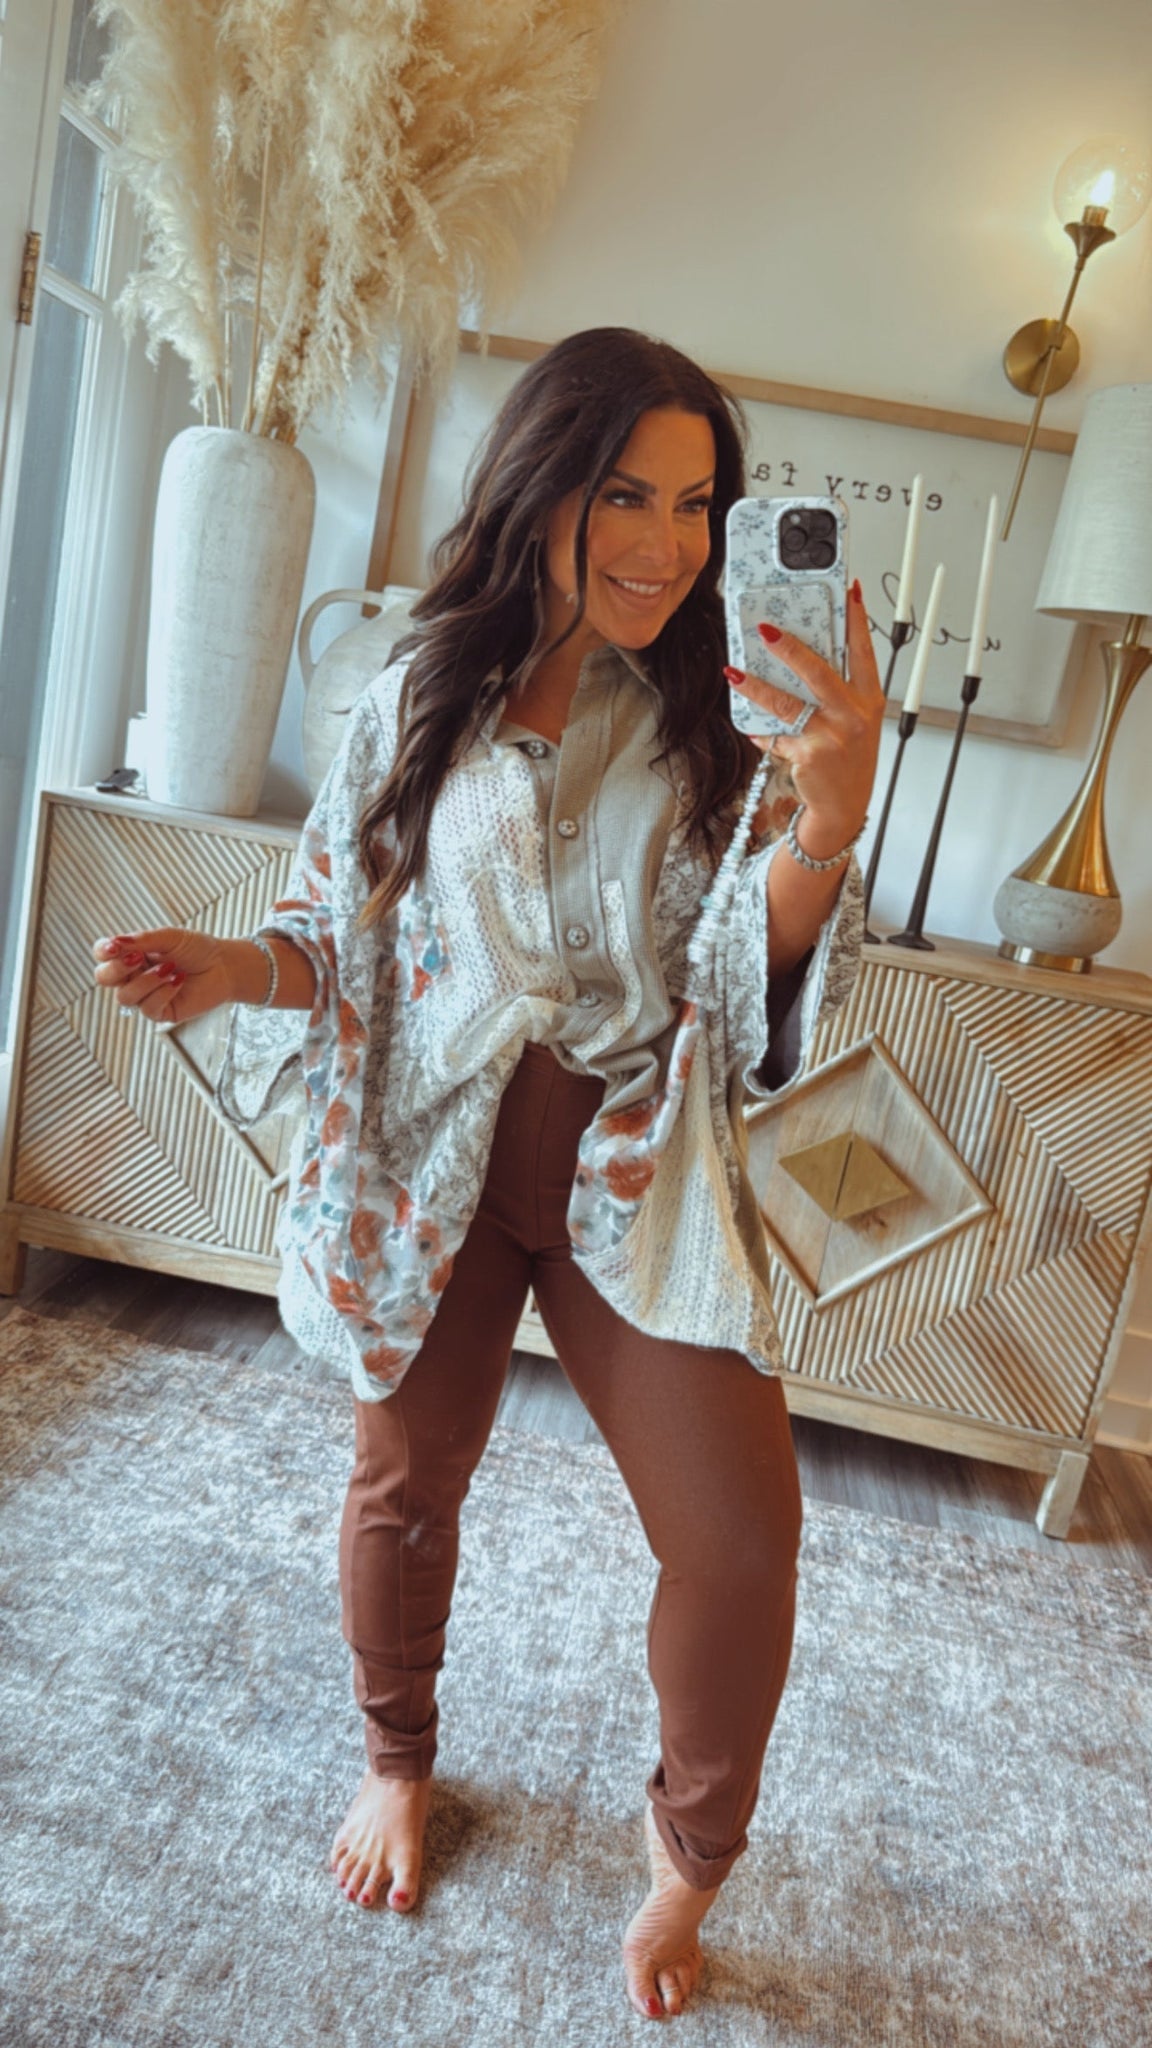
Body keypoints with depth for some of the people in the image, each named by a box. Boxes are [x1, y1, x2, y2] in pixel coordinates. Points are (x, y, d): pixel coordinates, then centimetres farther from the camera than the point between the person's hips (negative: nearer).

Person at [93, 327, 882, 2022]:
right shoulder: (420, 703, 0)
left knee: (742, 1535, -4)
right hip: (435, 1152, 1)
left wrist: (831, 825, -29)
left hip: (637, 1167, 0)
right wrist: (228, 970, -13)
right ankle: (399, 1759, 50)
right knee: (407, 1479, 16)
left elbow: (753, 975, -10)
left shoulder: (720, 728, -1)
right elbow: (346, 938, 7)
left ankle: (688, 1855, 30)